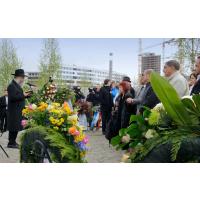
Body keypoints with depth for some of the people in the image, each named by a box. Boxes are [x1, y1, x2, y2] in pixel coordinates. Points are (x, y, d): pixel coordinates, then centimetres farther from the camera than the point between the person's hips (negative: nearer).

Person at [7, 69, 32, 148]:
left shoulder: (17, 85, 14)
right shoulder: (12, 85, -15)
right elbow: (12, 97, -23)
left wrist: (26, 95, 6)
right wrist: (23, 95, -19)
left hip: (18, 110, 9)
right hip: (14, 111, -9)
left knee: (16, 127, 13)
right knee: (14, 127, -5)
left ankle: (12, 141, 21)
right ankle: (11, 143, 2)